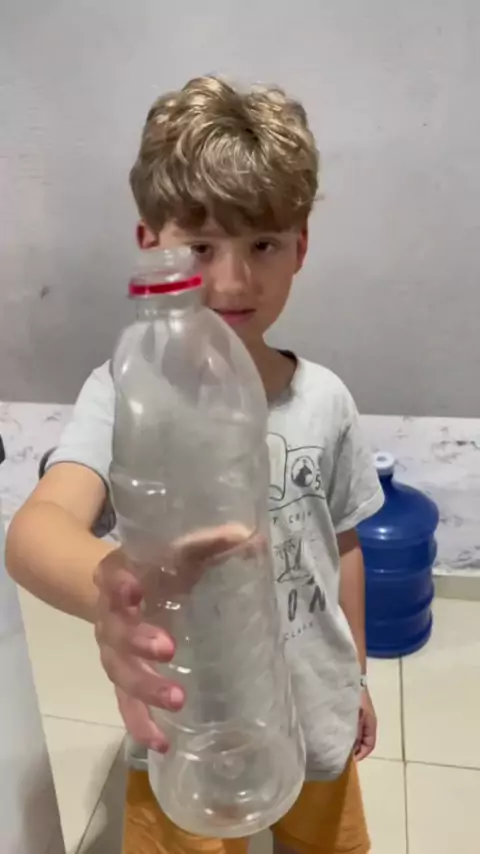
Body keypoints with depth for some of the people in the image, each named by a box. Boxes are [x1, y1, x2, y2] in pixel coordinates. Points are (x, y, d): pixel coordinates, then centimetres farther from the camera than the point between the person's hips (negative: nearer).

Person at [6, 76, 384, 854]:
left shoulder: (323, 399, -12)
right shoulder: (125, 393, -22)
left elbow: (344, 547, 0)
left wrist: (356, 677, 11)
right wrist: (107, 591, -61)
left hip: (316, 722, 4)